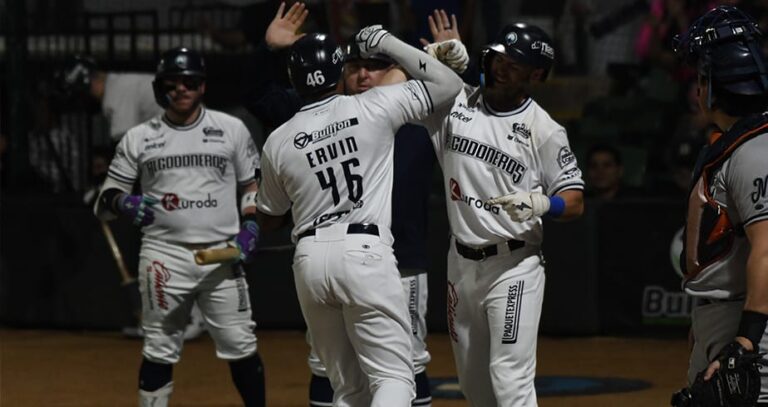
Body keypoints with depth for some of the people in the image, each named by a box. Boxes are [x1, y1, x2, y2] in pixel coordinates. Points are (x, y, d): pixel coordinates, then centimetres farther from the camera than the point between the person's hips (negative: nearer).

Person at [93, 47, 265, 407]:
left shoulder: (231, 129, 8)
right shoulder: (138, 137, 6)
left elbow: (255, 184, 14)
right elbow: (105, 200, 6)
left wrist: (251, 226, -4)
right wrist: (123, 203, -17)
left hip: (222, 254, 0)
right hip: (164, 254, 0)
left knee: (241, 347, 0)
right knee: (159, 350, 2)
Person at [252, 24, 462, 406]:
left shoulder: (278, 142, 4)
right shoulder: (374, 108, -4)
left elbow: (267, 219, 17)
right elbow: (448, 84, 5)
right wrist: (388, 43, 9)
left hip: (309, 260, 4)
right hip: (365, 252, -4)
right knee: (393, 375, -3)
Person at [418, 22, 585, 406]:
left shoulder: (544, 130, -8)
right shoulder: (454, 102, 1)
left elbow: (575, 202, -7)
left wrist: (539, 203, -28)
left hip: (514, 266, -5)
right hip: (461, 262, 5)